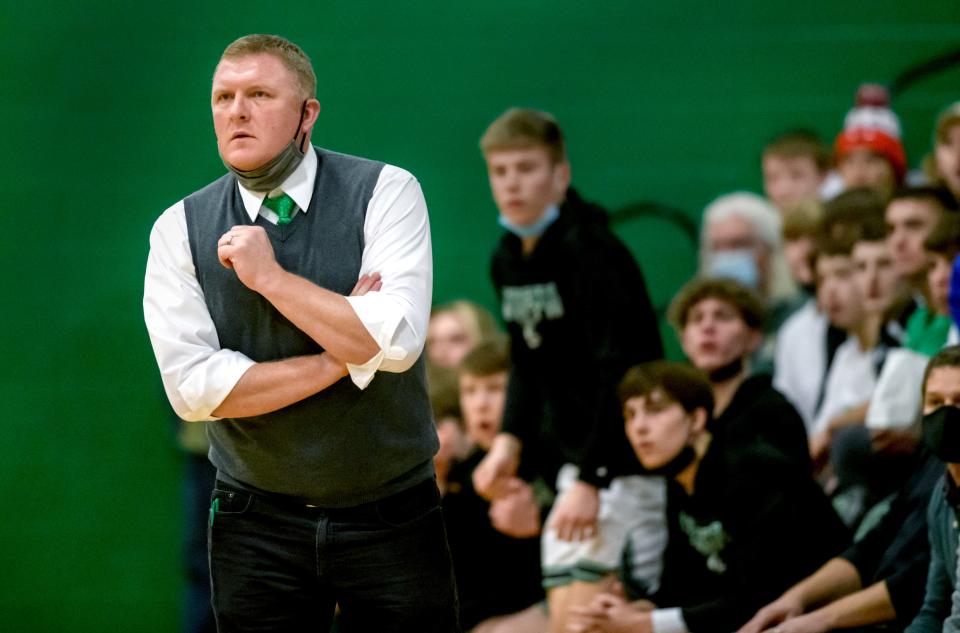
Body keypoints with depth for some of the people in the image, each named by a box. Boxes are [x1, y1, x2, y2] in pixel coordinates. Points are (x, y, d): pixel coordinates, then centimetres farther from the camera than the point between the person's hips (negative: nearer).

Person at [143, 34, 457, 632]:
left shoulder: (385, 192, -6)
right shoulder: (181, 229, -1)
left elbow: (396, 342, -19)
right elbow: (193, 387, -11)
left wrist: (269, 277, -17)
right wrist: (343, 356, -14)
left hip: (393, 517, -1)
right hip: (258, 530, 1)